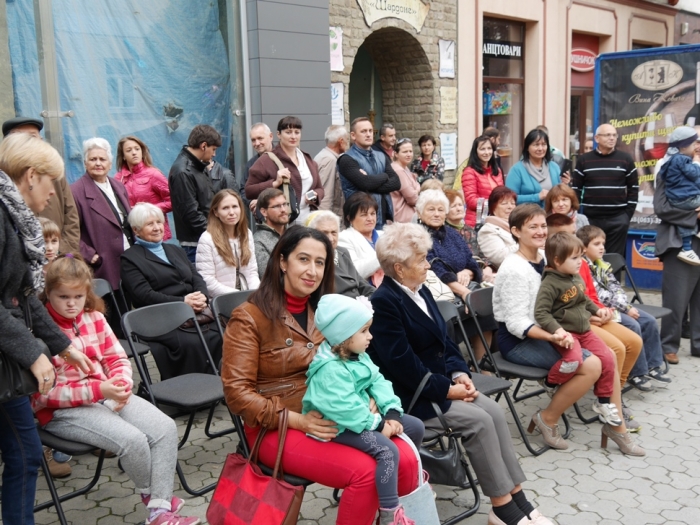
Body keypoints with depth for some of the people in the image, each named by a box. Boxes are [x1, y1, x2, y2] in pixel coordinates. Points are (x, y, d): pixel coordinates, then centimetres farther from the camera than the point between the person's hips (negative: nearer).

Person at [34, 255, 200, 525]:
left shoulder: (95, 318, 6)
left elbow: (117, 358, 13)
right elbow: (42, 395, -15)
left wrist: (121, 384, -12)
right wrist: (98, 390, -23)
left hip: (108, 394, 7)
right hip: (62, 411, -6)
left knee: (165, 428, -14)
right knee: (133, 439, -26)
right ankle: (152, 495, 6)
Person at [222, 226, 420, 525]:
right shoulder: (249, 318, -8)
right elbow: (237, 393, -13)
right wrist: (297, 420, -21)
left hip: (333, 419, 6)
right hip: (278, 428, -6)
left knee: (405, 461, -16)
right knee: (365, 471, -26)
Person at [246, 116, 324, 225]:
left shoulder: (308, 160, 17)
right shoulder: (267, 160, -1)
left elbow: (319, 189, 25)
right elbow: (249, 191, -5)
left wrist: (315, 196, 2)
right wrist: (275, 183, -17)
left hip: (309, 221, 5)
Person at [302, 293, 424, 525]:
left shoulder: (359, 357, 6)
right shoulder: (330, 370, -26)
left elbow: (378, 382, 4)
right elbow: (345, 410, -31)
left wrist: (392, 413, -10)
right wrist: (378, 424, -23)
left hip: (365, 416, 10)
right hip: (341, 427, -10)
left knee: (415, 426, 11)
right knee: (387, 450, -30)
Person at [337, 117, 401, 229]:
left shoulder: (381, 157, 15)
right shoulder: (347, 159, -7)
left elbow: (396, 182, 2)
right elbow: (366, 183, -21)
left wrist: (373, 184, -13)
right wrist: (384, 176, -2)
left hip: (384, 218, 6)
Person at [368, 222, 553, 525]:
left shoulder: (420, 291, 10)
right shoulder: (383, 302, -19)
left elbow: (443, 338, 15)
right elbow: (403, 364, -23)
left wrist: (459, 373, -2)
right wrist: (447, 389, -17)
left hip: (439, 382, 9)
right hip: (411, 396, -9)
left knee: (493, 410, -8)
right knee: (478, 420, -19)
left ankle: (516, 499, -3)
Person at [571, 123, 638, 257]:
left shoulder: (626, 159, 4)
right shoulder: (583, 160, 4)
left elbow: (633, 188, 7)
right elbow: (575, 189, 5)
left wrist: (628, 213, 0)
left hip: (618, 219, 0)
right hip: (590, 218, 0)